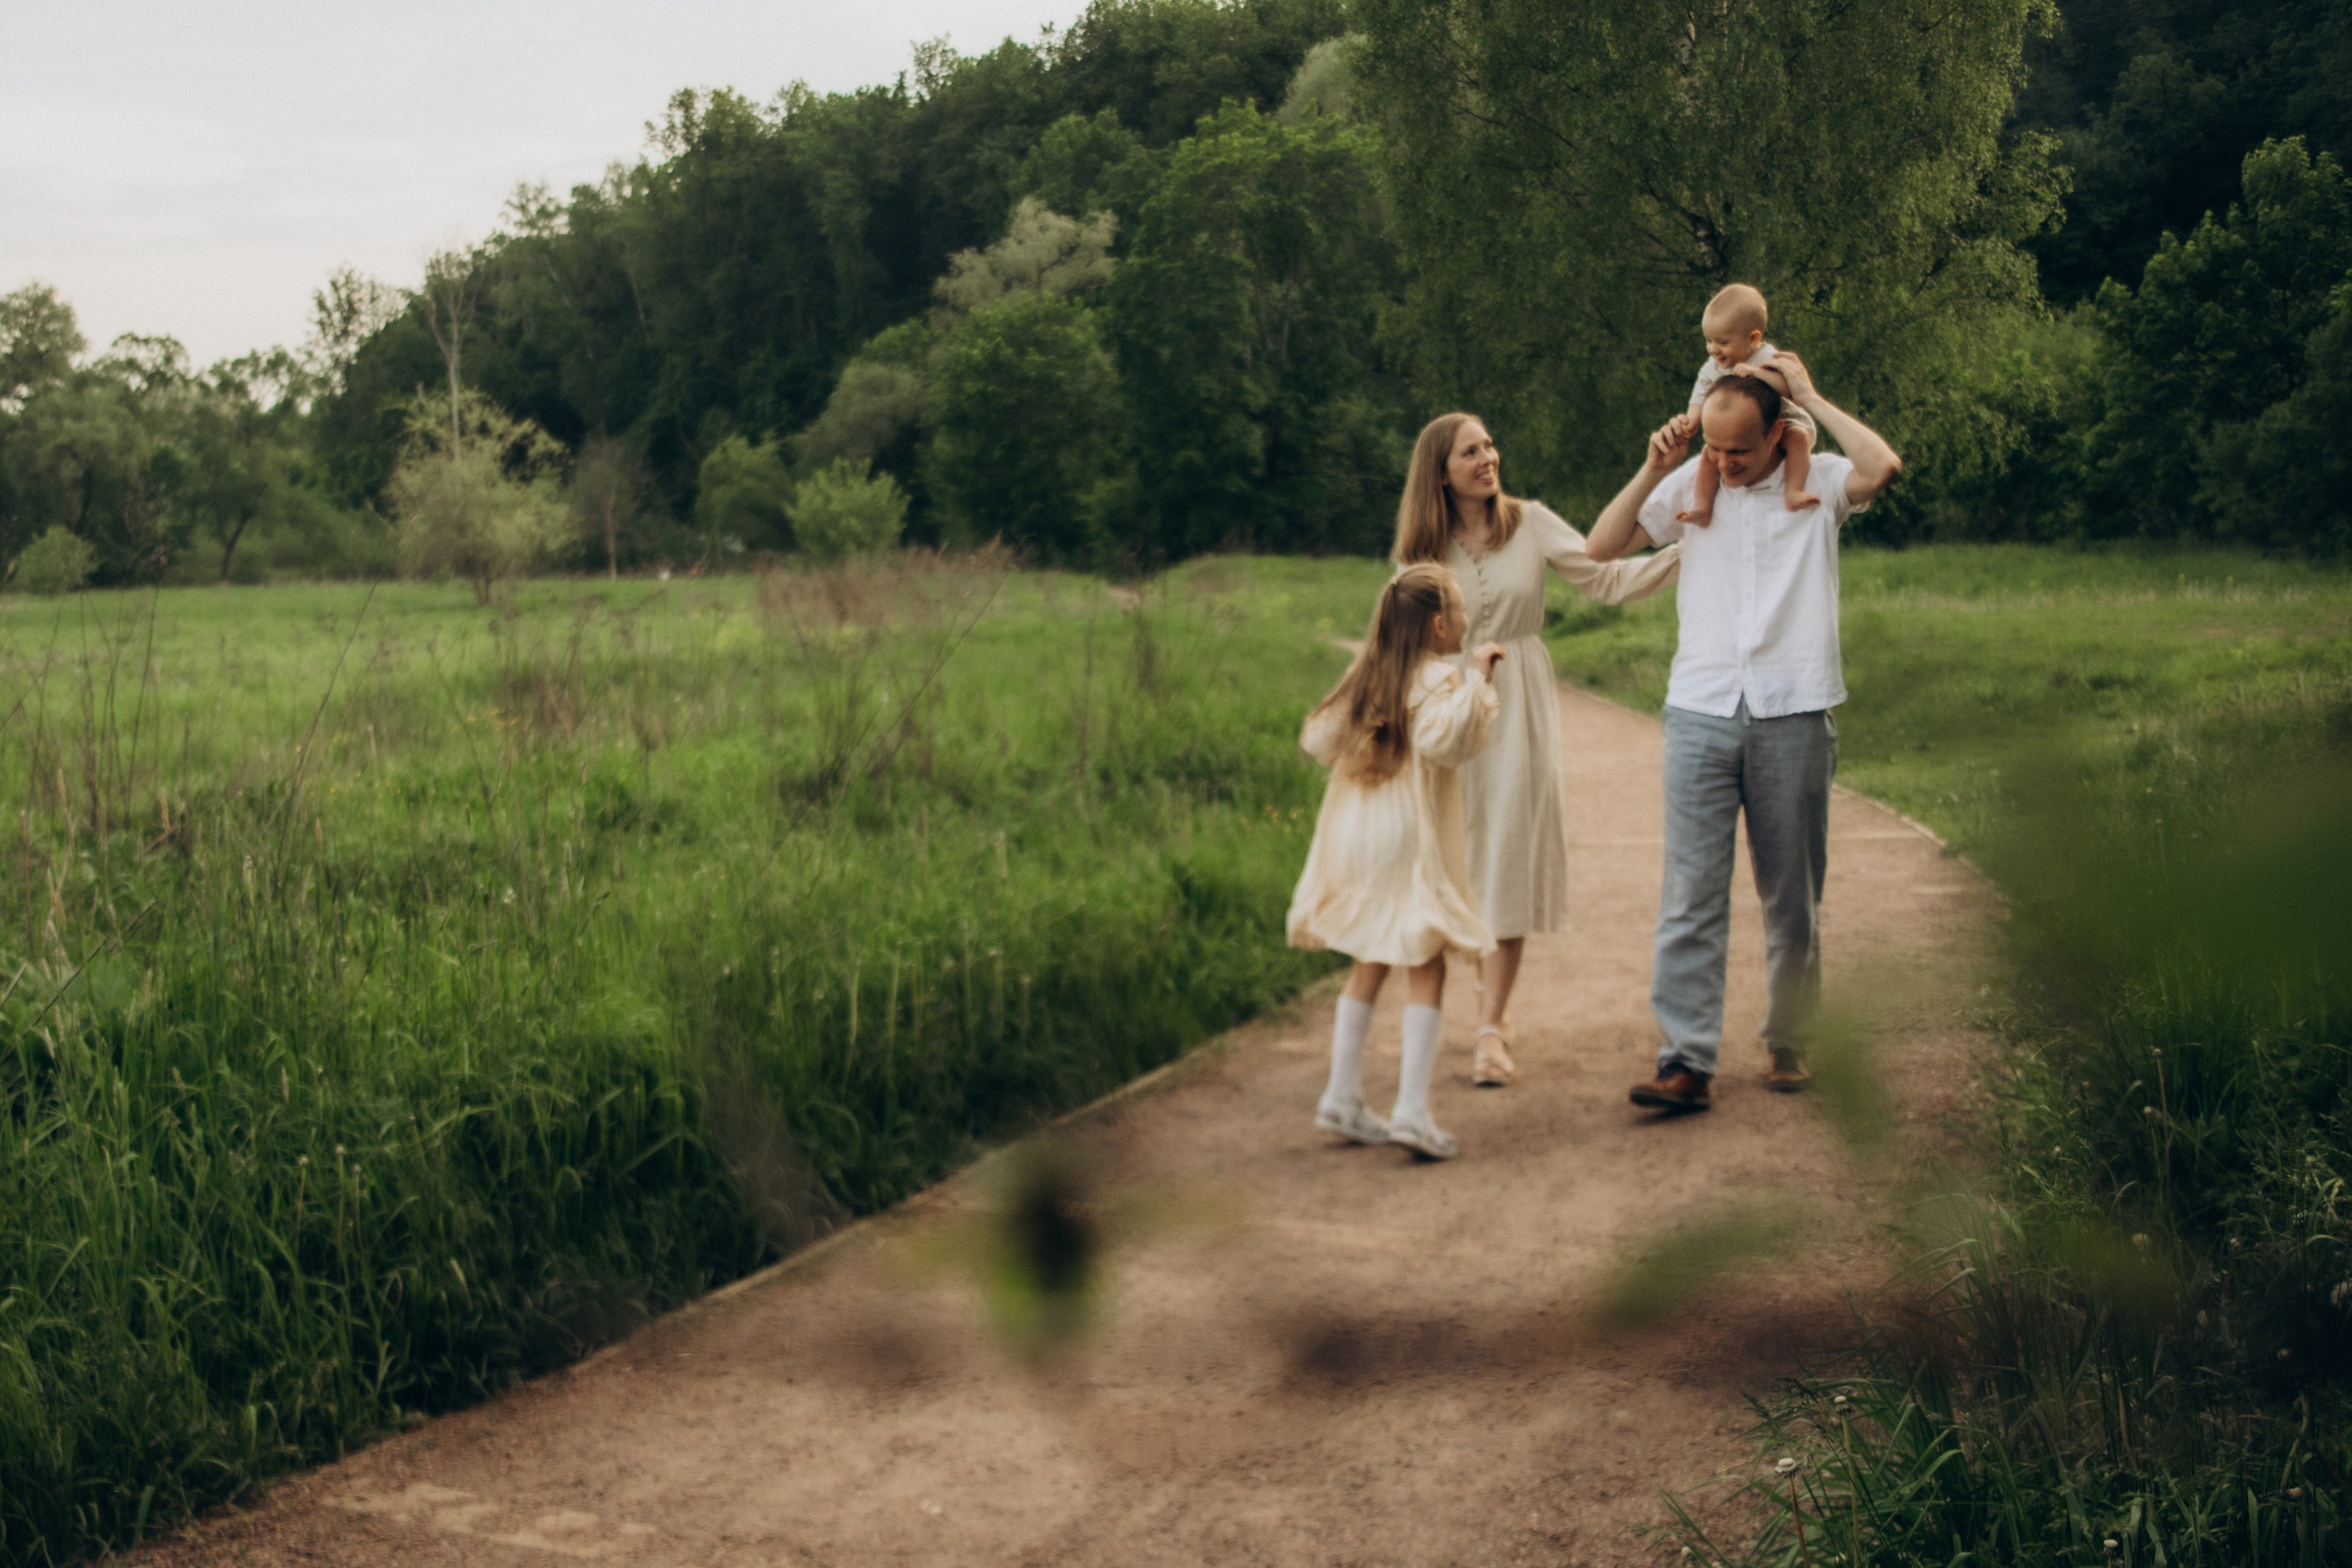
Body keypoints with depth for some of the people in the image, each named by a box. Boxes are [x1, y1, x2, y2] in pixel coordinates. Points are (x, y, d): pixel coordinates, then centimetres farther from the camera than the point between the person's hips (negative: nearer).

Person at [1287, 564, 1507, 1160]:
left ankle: (1342, 1098, 17)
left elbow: (1317, 739, 14)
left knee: (1369, 965, 16)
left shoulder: (1366, 677, 11)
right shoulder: (1437, 679, -11)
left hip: (1352, 840, 7)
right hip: (1408, 843, -7)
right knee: (1426, 969, -2)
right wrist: (1475, 679, -23)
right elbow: (1443, 738, -29)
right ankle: (1412, 1109, -8)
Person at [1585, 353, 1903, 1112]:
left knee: (1792, 900, 8)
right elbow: (1600, 547, 8)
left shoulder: (1819, 483, 3)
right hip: (1700, 713, 1)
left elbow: (1884, 466, -18)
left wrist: (1811, 395, -8)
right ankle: (1685, 1061, -7)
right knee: (1690, 894, -6)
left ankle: (1787, 1043, 23)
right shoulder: (1691, 484, 9)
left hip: (1793, 716, -1)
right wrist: (1655, 468, -3)